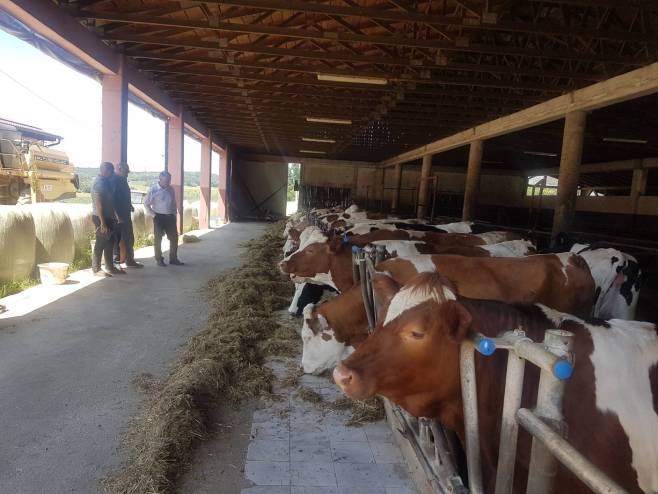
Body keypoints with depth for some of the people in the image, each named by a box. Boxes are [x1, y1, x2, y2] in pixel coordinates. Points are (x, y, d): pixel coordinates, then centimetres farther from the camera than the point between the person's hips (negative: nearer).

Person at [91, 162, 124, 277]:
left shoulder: (106, 181, 12)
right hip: (101, 218, -9)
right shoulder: (99, 182, -17)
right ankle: (96, 269, 6)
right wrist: (102, 222, -24)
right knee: (100, 244, -3)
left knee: (109, 242, 13)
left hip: (108, 217, 9)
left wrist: (113, 218, 16)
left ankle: (110, 267, 22)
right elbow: (98, 204, -21)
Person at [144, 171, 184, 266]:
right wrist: (153, 215, -9)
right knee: (158, 238, 5)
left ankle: (173, 259, 17)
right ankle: (159, 259, 16)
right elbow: (146, 204, -6)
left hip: (170, 216, 5)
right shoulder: (153, 189, -10)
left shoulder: (171, 189, 3)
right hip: (159, 217, -4)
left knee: (174, 237, 6)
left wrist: (174, 214, 9)